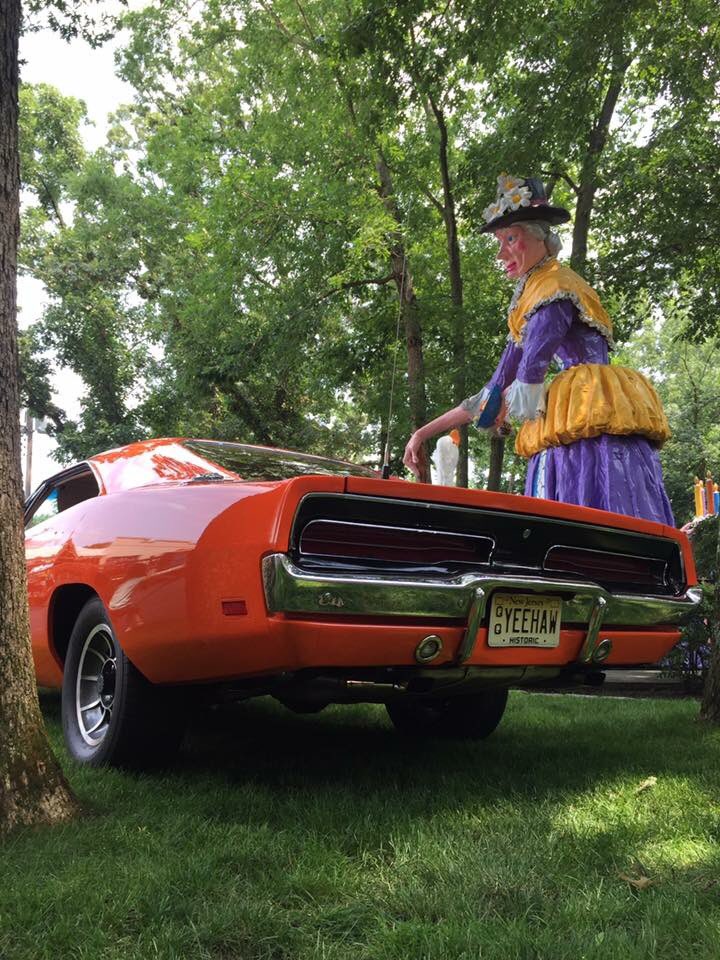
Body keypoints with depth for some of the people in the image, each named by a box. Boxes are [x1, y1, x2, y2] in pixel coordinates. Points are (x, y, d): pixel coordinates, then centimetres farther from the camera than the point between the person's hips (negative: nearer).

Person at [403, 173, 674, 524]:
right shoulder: (528, 300, 24)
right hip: (573, 435, 8)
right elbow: (495, 394, 23)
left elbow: (528, 381, -12)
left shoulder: (555, 286, -3)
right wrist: (425, 432, 20)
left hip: (591, 426, -8)